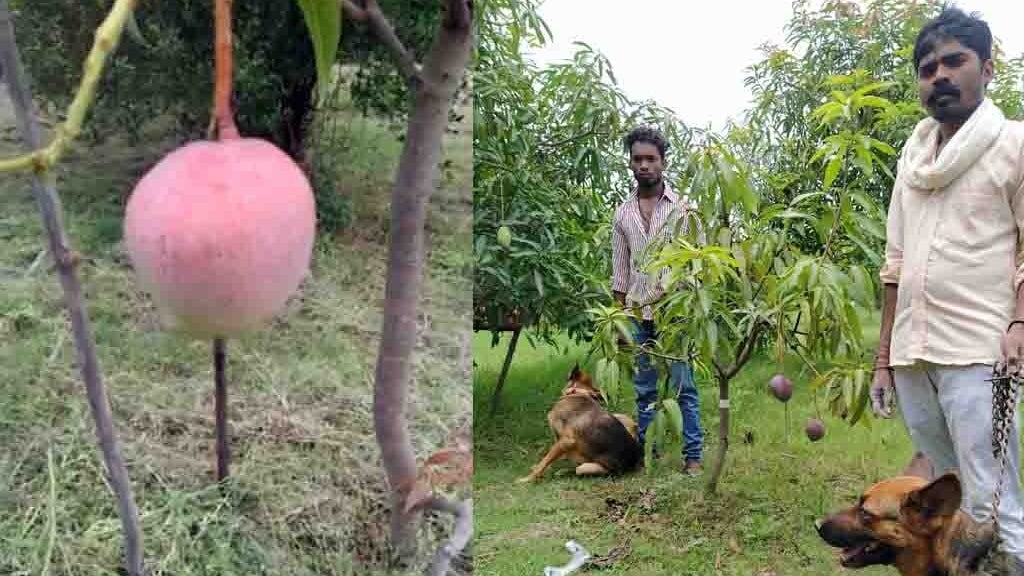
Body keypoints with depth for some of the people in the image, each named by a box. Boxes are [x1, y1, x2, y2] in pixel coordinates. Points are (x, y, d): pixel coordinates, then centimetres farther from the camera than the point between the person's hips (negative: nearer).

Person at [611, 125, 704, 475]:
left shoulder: (682, 207, 1)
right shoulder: (623, 213, 10)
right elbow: (619, 270, 12)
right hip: (637, 314, 3)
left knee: (683, 387, 0)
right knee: (644, 390, 9)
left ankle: (693, 455, 5)